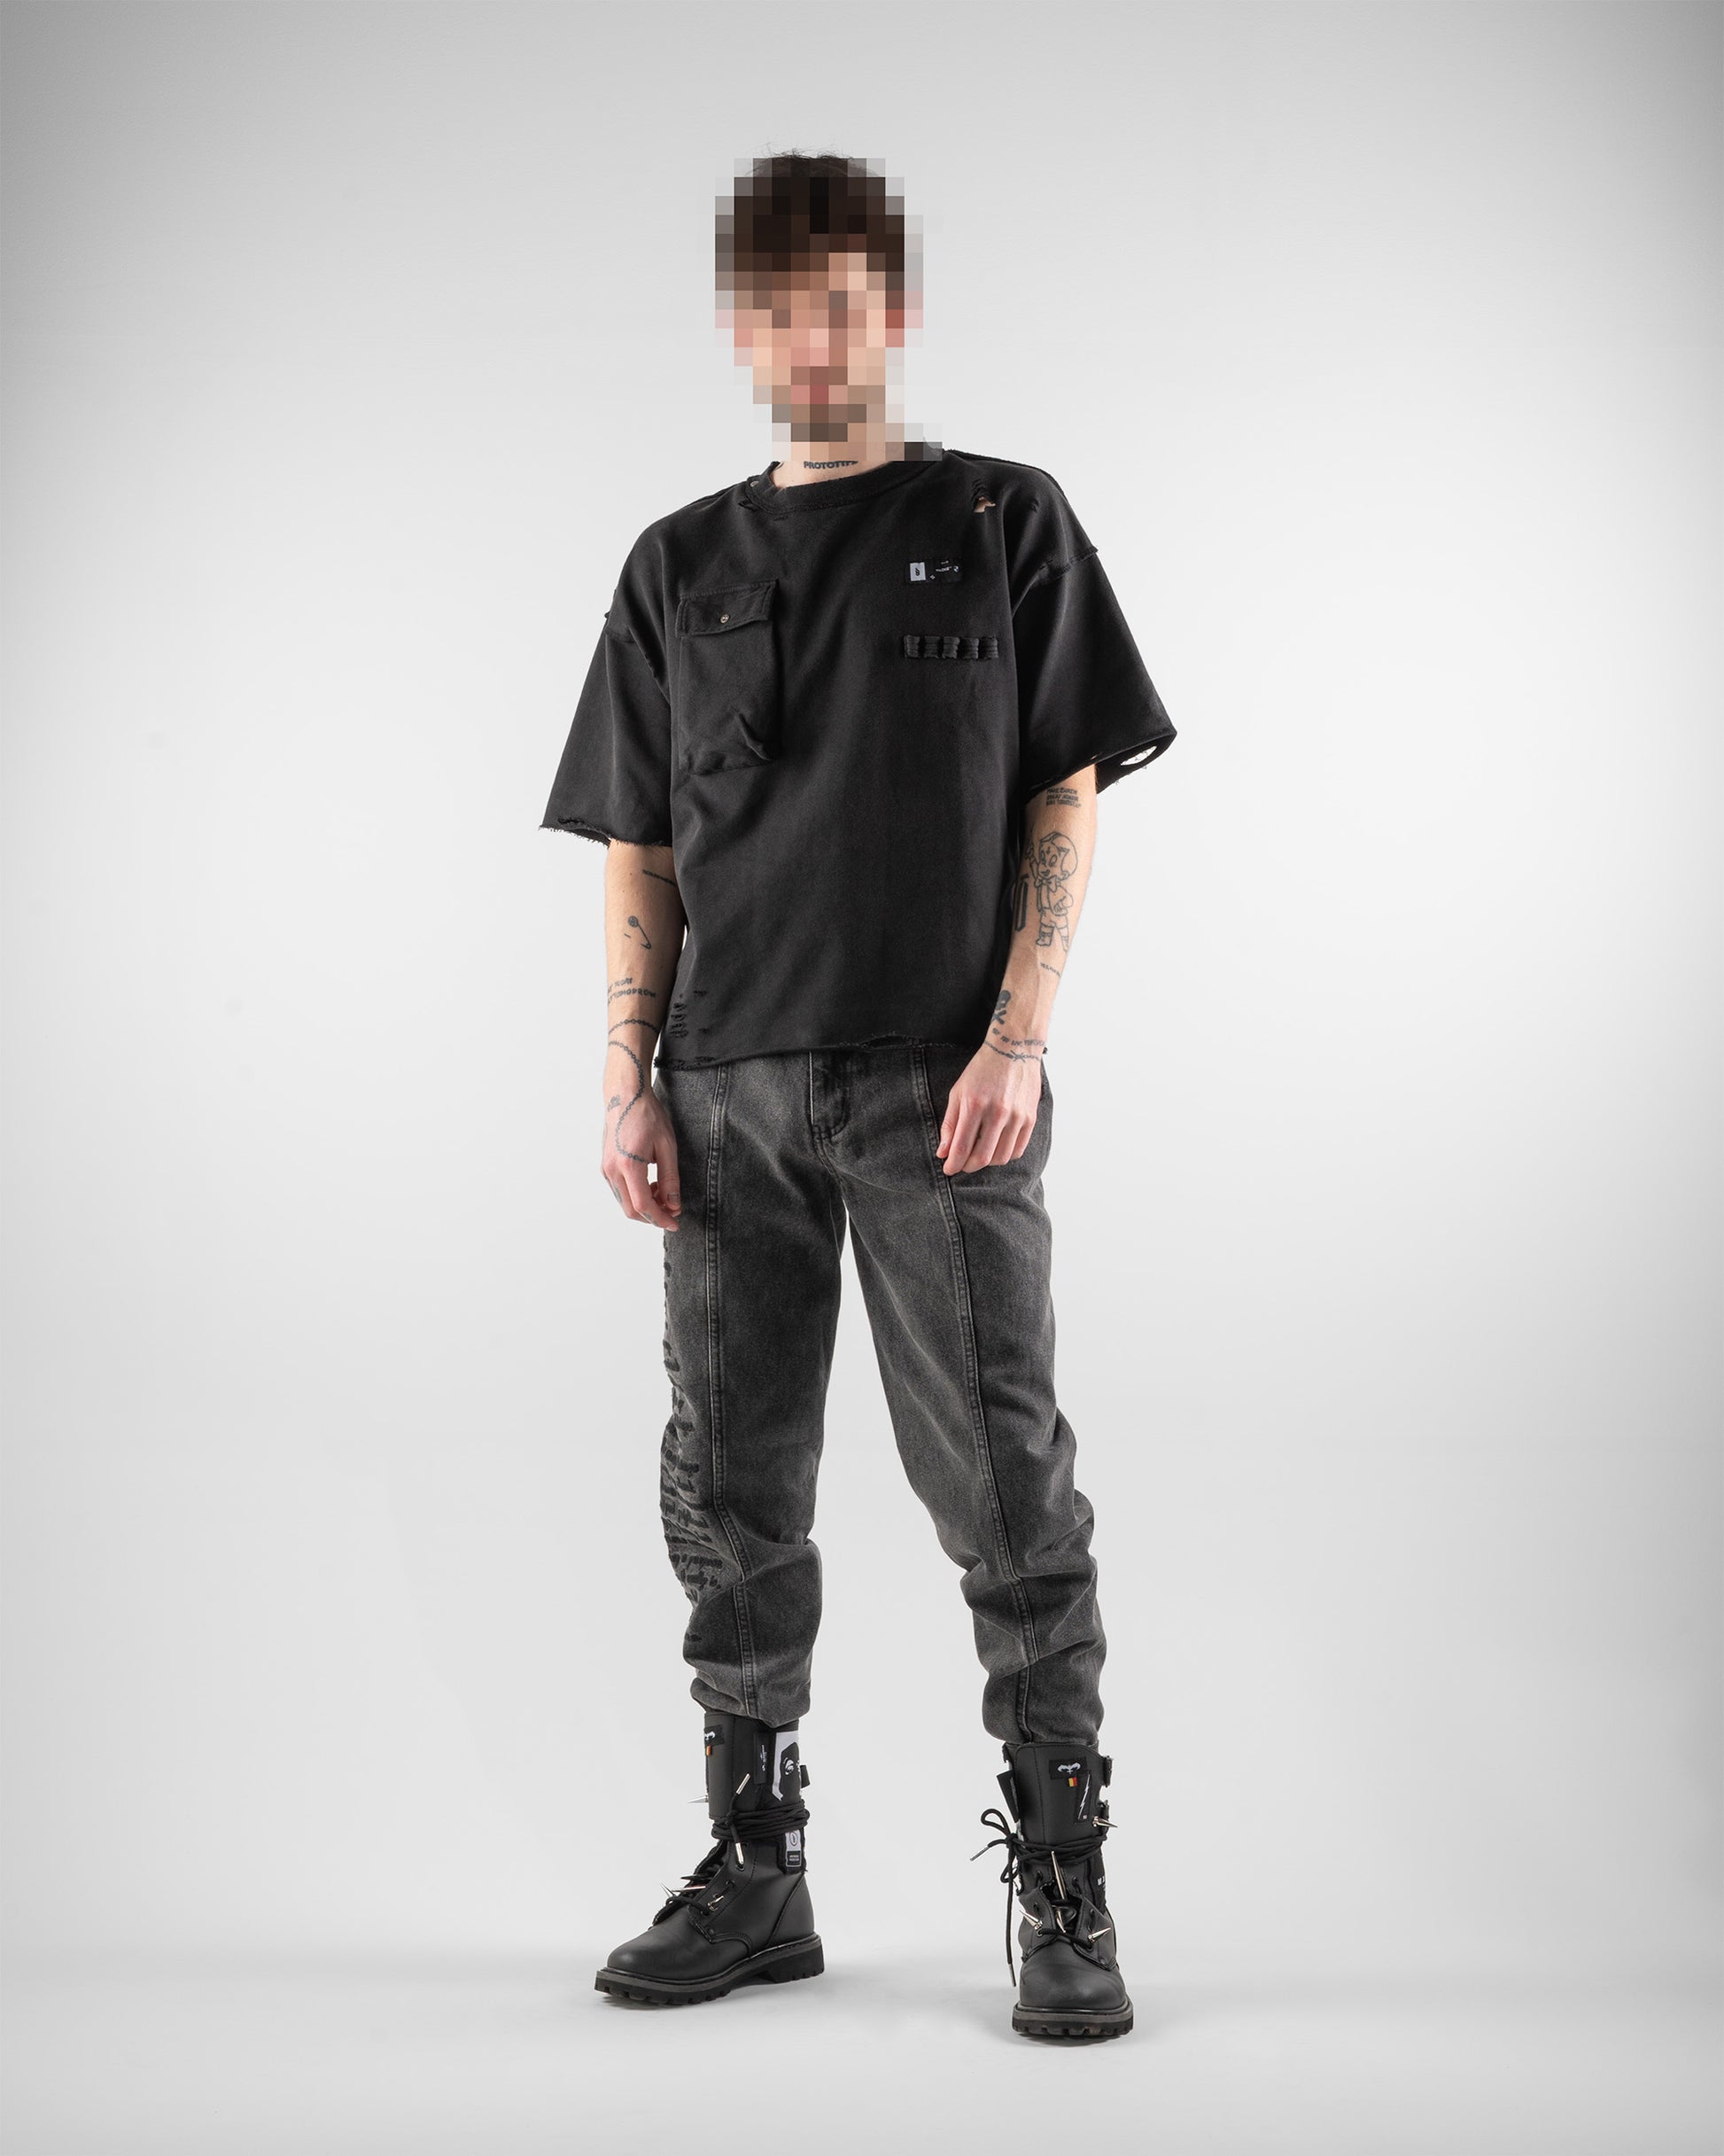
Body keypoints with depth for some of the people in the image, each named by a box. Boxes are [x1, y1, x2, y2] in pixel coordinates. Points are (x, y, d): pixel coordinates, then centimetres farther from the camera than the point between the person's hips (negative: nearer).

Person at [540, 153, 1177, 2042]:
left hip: (939, 1084, -3)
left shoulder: (1006, 524, 6)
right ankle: (755, 1870, 20)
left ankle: (1063, 1886, 7)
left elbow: (1067, 801, 2)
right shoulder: (679, 567, 14)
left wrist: (1015, 1040, -10)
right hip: (730, 1087, 4)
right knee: (729, 1485, 7)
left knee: (1003, 1484, -4)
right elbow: (641, 852, 13)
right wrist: (629, 1084, 3)